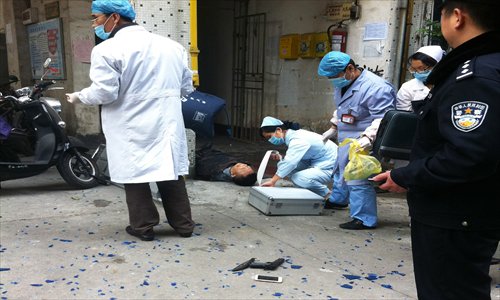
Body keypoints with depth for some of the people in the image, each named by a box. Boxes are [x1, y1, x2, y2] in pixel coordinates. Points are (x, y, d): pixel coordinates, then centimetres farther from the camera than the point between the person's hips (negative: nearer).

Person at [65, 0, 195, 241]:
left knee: (134, 175, 9)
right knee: (171, 174, 13)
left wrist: (79, 97, 4)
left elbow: (104, 92, -15)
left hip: (131, 129, -5)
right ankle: (184, 225, 21)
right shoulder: (172, 46, 7)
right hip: (167, 124, 5)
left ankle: (143, 227, 18)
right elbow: (186, 86, 11)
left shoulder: (108, 49, -11)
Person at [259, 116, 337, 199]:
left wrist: (272, 181, -31)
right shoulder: (293, 135, 4)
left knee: (298, 179, -32)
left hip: (330, 168, -9)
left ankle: (327, 195, -4)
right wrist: (280, 157, -7)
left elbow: (290, 162, -34)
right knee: (282, 165, 1)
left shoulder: (298, 140, -24)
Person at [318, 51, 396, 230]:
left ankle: (364, 219, -1)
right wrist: (333, 128, 22)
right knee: (341, 170, 25)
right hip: (346, 140, 10)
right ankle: (338, 199, 46)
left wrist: (368, 137, -38)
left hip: (361, 145, -10)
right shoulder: (342, 85, 8)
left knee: (358, 178, -11)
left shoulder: (375, 87, -24)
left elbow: (383, 118, -28)